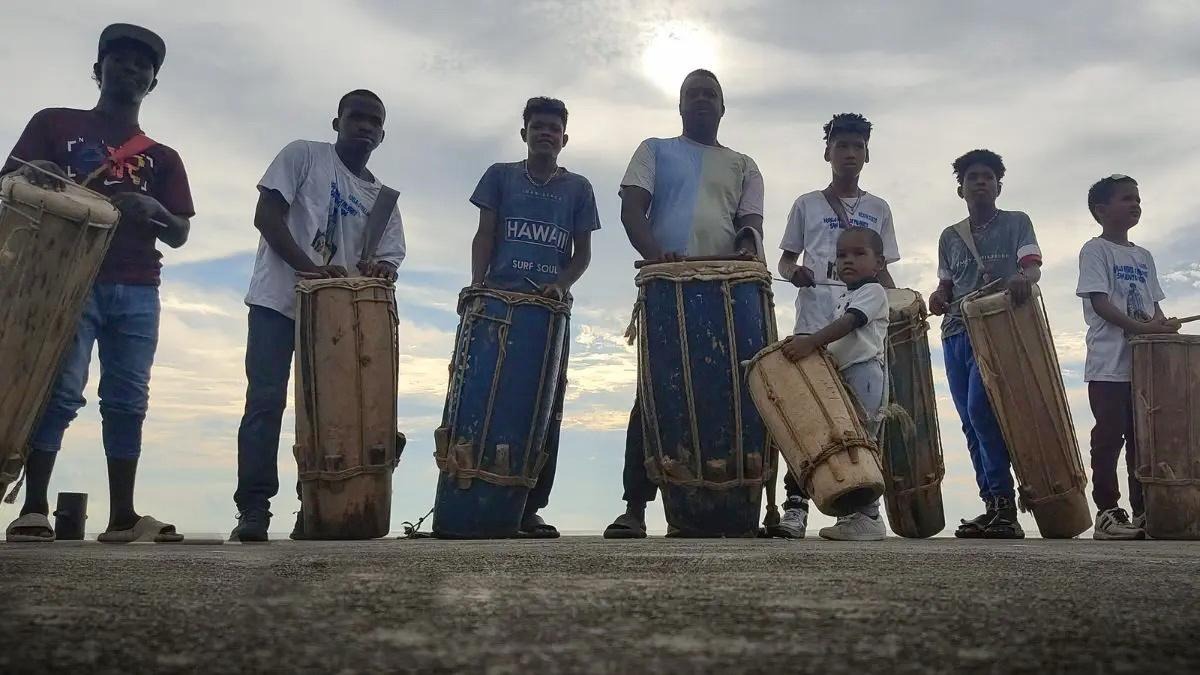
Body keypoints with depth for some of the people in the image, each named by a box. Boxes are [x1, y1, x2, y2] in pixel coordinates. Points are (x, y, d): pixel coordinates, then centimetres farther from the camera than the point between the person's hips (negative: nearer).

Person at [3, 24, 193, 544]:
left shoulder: (162, 158, 17)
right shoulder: (55, 124, 13)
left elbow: (180, 235, 11)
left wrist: (152, 211, -11)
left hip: (136, 290, 2)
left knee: (128, 399, -2)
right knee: (60, 388, -13)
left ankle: (122, 516, 0)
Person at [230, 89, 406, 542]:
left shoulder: (383, 198, 12)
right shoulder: (303, 155, 2)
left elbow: (388, 260, 4)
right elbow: (266, 216, -8)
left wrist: (381, 270, -23)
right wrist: (309, 268, -22)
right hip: (278, 301, -4)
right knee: (266, 401, -9)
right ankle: (253, 508, -7)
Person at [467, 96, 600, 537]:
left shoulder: (577, 188, 16)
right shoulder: (500, 176, 14)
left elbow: (582, 252, 11)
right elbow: (485, 236, 7)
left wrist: (561, 285, -9)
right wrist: (477, 285, -10)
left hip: (552, 309, 1)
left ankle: (531, 507, 0)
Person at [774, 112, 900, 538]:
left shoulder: (878, 209, 17)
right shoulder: (807, 205, 13)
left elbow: (881, 270, 17)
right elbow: (785, 259, 14)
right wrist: (794, 273, -9)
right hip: (814, 324, -1)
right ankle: (796, 504, -9)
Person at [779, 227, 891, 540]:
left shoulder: (872, 291, -2)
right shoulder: (844, 298, 26)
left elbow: (848, 323, -19)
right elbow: (834, 334, 23)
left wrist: (810, 342, -30)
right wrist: (805, 342, 5)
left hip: (865, 372, -9)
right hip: (845, 375, 9)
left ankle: (868, 517, -11)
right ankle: (855, 513, 11)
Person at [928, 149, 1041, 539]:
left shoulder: (1016, 223, 8)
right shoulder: (949, 237, 19)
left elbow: (1033, 265, -6)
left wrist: (1022, 278, -30)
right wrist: (939, 298, -5)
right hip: (957, 332, 5)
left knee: (980, 407, -21)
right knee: (970, 420, 1)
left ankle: (1003, 500, -15)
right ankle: (995, 506, 7)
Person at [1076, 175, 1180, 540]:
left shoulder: (1143, 256, 18)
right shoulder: (1095, 250, -4)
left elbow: (1153, 304, 19)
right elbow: (1099, 301, -13)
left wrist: (1164, 327, -3)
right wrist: (1141, 327, -22)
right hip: (1110, 364, -7)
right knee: (1110, 436, -6)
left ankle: (1143, 510, 14)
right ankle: (1107, 511, 0)